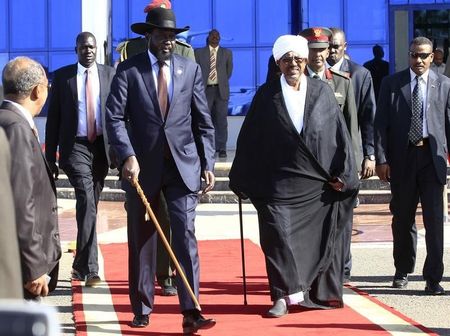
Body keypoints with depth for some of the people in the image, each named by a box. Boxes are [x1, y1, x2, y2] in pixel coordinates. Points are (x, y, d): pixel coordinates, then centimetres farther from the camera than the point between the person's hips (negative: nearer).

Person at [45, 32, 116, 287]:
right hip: (76, 147, -3)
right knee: (87, 200, -19)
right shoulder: (62, 76, 2)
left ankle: (80, 265, 27)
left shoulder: (109, 74, 6)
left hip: (102, 147, 3)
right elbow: (53, 119, 4)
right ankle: (90, 268, -22)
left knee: (91, 205, 12)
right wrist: (50, 157, 1)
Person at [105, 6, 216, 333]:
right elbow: (115, 118, -7)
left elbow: (204, 121, 8)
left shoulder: (191, 69, 6)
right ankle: (142, 309, 19)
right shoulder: (129, 70, -1)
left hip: (184, 164, 1)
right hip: (143, 165, 0)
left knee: (185, 233, -8)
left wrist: (208, 163, 2)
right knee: (141, 239, 7)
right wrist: (127, 156, -20)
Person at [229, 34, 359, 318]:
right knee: (277, 233, -12)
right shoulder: (267, 95, 3)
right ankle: (285, 295, -7)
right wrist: (243, 179, 2)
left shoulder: (322, 92, 6)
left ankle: (322, 294, 19)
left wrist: (343, 173, -1)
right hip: (280, 184, -1)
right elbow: (250, 138, 4)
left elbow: (340, 133, 5)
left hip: (318, 182, 1)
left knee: (322, 238, 6)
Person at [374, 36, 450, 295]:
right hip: (402, 158, 1)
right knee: (402, 219, 11)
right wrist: (382, 159, -5)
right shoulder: (392, 83, 5)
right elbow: (381, 123, 2)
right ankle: (403, 271, 26)